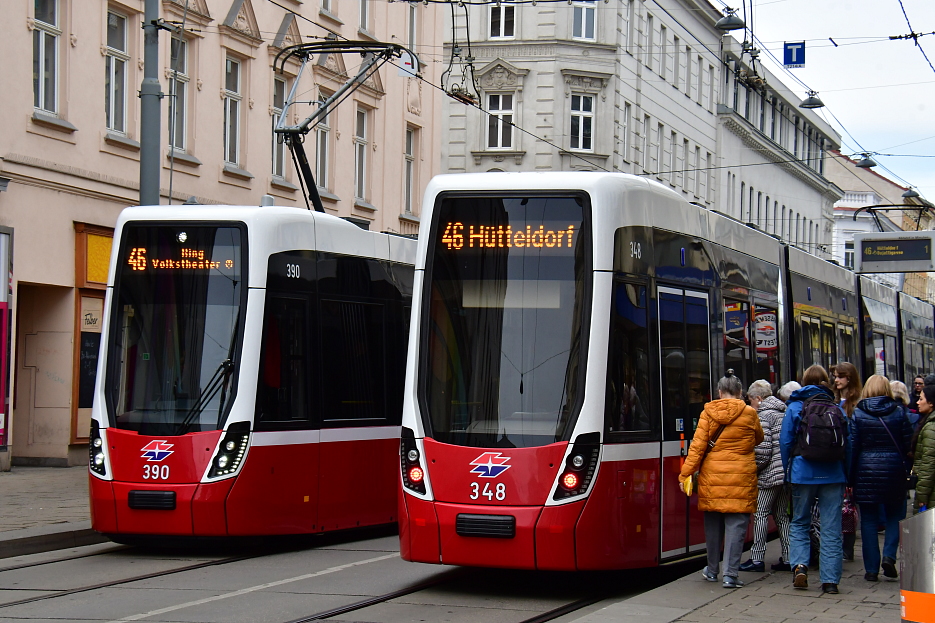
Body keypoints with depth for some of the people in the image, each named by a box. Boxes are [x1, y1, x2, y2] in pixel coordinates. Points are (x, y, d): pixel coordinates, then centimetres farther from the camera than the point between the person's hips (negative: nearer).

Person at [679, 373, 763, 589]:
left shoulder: (708, 413, -1)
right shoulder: (749, 414, -1)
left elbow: (698, 446, -4)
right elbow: (758, 440, 16)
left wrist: (685, 474, -3)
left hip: (712, 476, 2)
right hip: (741, 478, -2)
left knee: (713, 524, 14)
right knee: (736, 525, -1)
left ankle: (712, 570, 25)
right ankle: (730, 574, -8)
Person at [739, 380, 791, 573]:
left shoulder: (764, 415, -10)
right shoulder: (784, 412, 15)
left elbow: (763, 449, -16)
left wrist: (752, 468, -4)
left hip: (770, 474, -8)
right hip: (787, 473, 8)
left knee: (760, 514, -2)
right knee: (781, 515, 13)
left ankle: (757, 559, -4)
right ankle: (788, 559, 11)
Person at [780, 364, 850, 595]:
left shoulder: (795, 407, 1)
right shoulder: (838, 409, 7)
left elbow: (785, 442, 0)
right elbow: (848, 444, 9)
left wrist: (788, 471, 11)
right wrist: (847, 476, 16)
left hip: (804, 473, -1)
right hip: (834, 474, 1)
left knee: (799, 523, 13)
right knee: (831, 528, 4)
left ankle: (800, 565, -8)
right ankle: (830, 580, 1)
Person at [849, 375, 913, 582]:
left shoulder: (858, 414, -3)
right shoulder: (899, 412, -1)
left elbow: (852, 447, -4)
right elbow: (908, 445, -1)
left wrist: (850, 478, 0)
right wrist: (906, 470, 9)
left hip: (866, 472, 0)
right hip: (894, 470, 1)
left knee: (869, 520, 6)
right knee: (894, 515, 16)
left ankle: (871, 569, 5)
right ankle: (889, 555, -4)